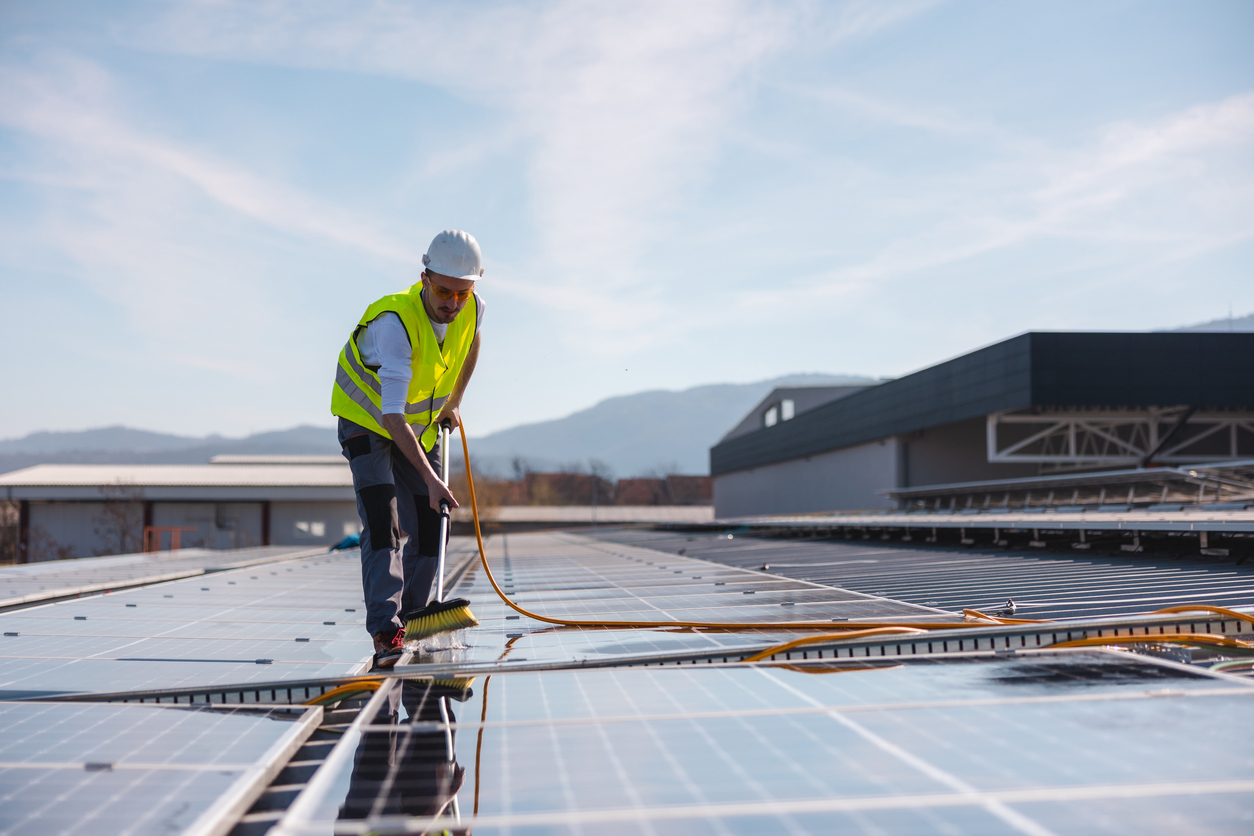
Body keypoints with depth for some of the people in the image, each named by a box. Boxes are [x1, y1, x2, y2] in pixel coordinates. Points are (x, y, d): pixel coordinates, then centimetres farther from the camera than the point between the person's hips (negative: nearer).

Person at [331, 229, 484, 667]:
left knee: (429, 530, 1)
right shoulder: (395, 321, -35)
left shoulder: (472, 310, -16)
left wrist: (454, 402, 16)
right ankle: (386, 631, -26)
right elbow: (391, 416, -41)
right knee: (382, 523, -21)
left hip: (421, 429, 6)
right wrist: (430, 479, -48)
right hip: (368, 422, -6)